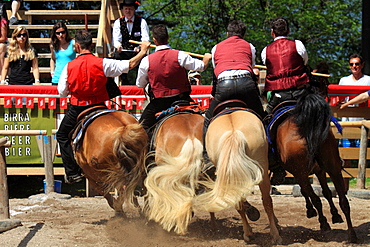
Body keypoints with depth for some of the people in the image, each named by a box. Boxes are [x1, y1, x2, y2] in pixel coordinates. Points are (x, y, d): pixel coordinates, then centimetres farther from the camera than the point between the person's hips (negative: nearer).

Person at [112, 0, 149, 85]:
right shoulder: (118, 22, 11)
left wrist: (140, 47, -25)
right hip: (123, 51, 1)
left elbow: (145, 39, -3)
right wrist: (118, 46, -23)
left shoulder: (142, 21, 6)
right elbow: (116, 39, 2)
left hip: (137, 52, -1)